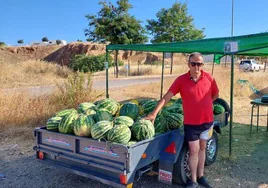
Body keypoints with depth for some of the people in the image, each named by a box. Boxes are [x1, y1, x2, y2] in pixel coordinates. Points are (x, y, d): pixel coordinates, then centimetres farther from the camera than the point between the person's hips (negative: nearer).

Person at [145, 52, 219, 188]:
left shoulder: (209, 78, -4)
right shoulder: (181, 80, -10)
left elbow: (216, 95, 12)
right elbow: (166, 97, -13)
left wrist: (203, 104, 7)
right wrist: (154, 113, -18)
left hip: (207, 120, 3)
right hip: (190, 122, -2)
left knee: (202, 148, 16)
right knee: (193, 150, 3)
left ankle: (201, 176, 31)